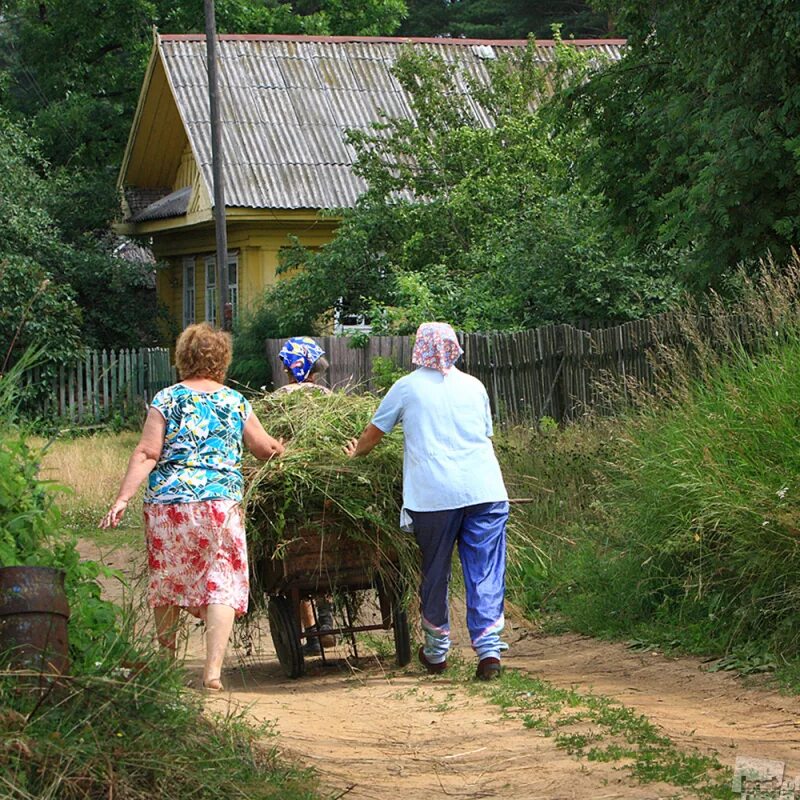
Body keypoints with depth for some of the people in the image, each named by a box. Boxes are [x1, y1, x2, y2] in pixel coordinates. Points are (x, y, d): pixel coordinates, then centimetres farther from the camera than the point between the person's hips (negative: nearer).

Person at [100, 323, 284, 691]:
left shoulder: (166, 399, 3)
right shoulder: (235, 402, 8)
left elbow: (147, 454, -5)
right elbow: (267, 449, 15)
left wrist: (122, 500, -6)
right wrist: (285, 449, 37)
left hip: (167, 502, 0)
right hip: (221, 504, 0)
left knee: (167, 582, 15)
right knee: (221, 584, 1)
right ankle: (213, 670, -10)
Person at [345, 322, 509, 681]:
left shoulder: (407, 387, 7)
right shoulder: (474, 386, 15)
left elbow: (373, 433, 17)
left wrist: (355, 452, 37)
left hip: (433, 495, -2)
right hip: (485, 490, 2)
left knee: (435, 573, 13)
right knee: (486, 575, 1)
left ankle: (437, 652, 23)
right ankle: (489, 649, -10)